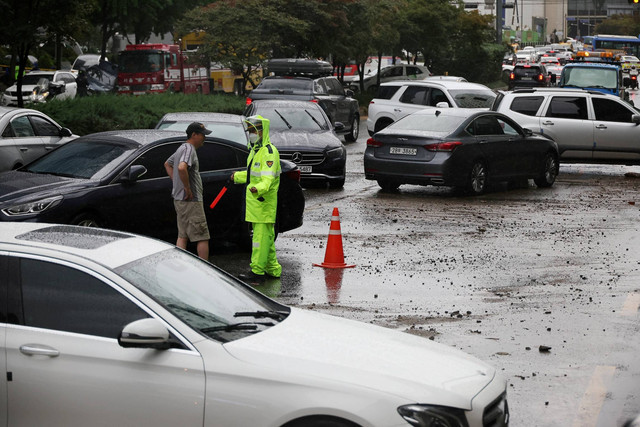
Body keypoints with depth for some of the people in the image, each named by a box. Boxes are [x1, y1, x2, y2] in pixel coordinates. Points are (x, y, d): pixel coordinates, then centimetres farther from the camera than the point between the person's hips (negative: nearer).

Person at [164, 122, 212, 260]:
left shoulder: (181, 148, 17)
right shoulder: (189, 149, -16)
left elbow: (167, 164, 32)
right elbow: (182, 168, -34)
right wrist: (188, 189, -24)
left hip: (179, 199, 10)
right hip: (191, 201, -10)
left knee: (182, 236, 11)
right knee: (202, 237, -6)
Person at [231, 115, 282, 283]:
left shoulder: (269, 152, -14)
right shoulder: (255, 150, 18)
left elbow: (268, 178, -26)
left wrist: (259, 188, -44)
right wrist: (238, 176, 45)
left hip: (264, 202, -10)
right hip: (255, 201, 10)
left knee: (261, 236, -8)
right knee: (266, 236, 12)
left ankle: (257, 272, -7)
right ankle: (273, 269, 18)